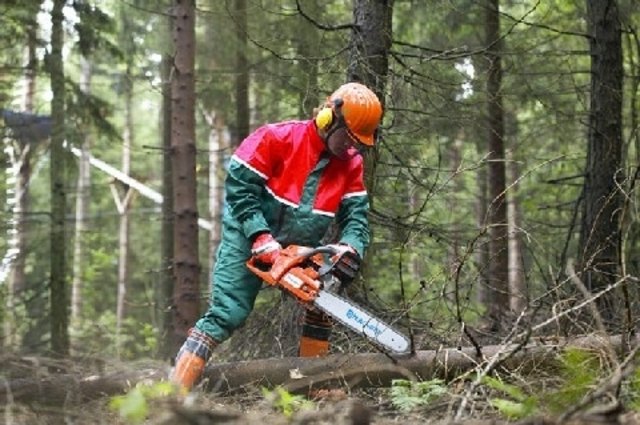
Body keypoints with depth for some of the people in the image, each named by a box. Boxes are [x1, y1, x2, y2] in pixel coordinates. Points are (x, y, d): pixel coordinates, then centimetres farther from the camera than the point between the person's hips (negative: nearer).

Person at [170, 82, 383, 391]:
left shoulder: (351, 164, -3)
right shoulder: (277, 138, -20)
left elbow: (356, 214, -5)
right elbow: (238, 187, -21)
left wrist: (349, 248, -28)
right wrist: (263, 239, -28)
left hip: (300, 248, 6)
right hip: (250, 240, -6)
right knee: (226, 314, -14)